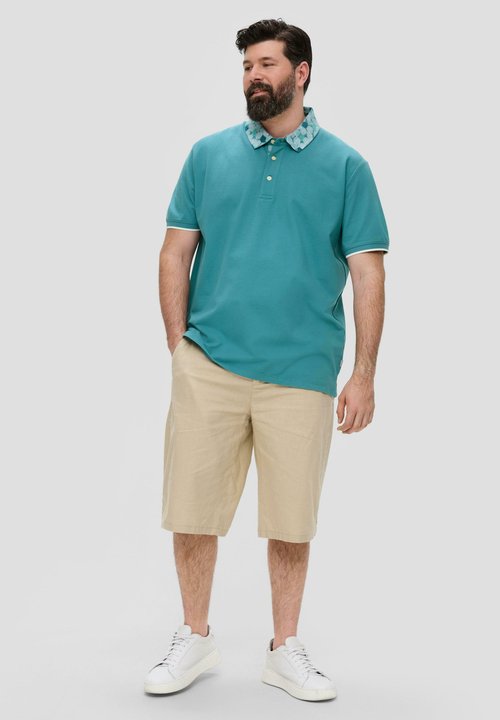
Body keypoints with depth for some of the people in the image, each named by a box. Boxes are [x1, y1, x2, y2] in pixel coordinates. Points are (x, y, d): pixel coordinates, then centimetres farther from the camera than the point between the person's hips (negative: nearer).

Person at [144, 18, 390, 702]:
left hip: (302, 372, -1)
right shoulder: (209, 154, 9)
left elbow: (368, 273, 3)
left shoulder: (345, 165, 4)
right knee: (192, 509, 5)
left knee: (291, 520, 8)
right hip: (208, 364, 1)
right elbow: (176, 252, 10)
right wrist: (180, 347, 2)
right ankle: (195, 639, 26)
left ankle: (286, 650, 26)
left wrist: (364, 374, -3)